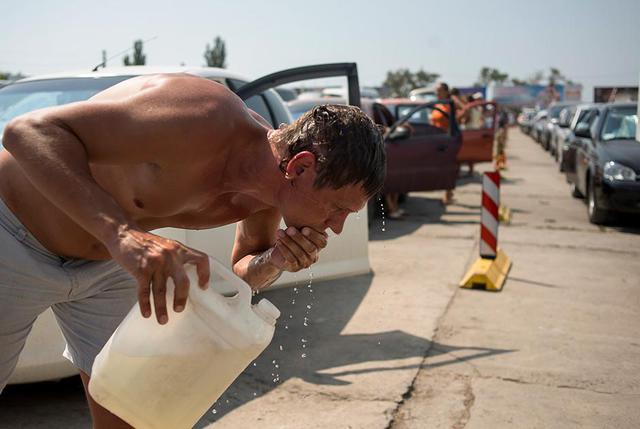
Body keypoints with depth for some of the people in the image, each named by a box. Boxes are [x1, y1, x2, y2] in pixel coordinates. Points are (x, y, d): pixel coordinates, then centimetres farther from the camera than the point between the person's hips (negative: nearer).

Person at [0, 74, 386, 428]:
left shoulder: (272, 184, -14)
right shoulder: (205, 121, -38)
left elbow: (244, 270, 5)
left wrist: (276, 262, -20)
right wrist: (122, 233, -53)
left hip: (107, 262, 6)